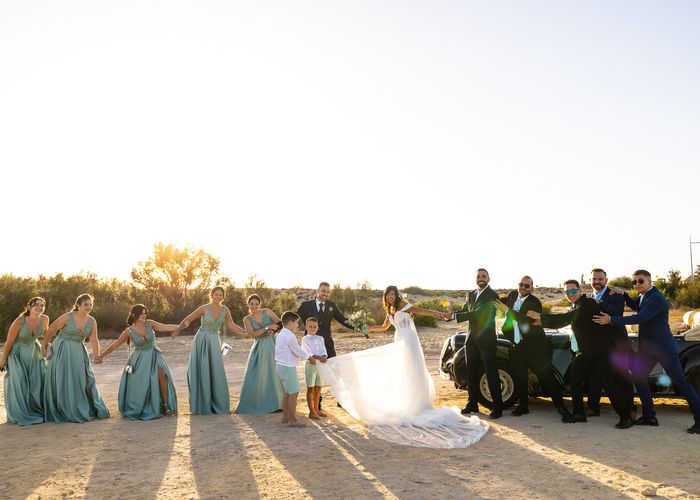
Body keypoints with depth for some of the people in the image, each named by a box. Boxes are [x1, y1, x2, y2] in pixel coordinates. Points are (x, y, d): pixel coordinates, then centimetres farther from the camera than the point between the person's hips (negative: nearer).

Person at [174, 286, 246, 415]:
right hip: (201, 341, -3)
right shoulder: (204, 308, -11)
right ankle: (202, 405, 10)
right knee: (201, 372, -1)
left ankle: (218, 404, 10)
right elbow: (187, 320, -3)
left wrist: (247, 333, 1)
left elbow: (232, 326, 8)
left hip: (214, 342, 3)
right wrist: (177, 330, -15)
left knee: (216, 372, -1)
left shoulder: (225, 309, -1)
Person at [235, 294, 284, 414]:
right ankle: (252, 404, 13)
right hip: (259, 349, -1)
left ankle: (276, 402, 19)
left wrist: (273, 329, -21)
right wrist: (267, 328, -24)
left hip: (272, 346, 1)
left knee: (275, 373, 5)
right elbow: (252, 334, -14)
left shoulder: (267, 311, 2)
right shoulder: (247, 319, -1)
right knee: (254, 376, -2)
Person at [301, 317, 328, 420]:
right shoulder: (305, 339, -5)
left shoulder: (320, 339, 10)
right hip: (310, 365, -5)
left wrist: (324, 357, -21)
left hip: (320, 365, 5)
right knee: (310, 389, 1)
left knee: (318, 389, 12)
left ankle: (316, 409, 24)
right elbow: (308, 353, -16)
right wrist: (319, 357, -26)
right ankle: (311, 412, 6)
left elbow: (324, 351, 1)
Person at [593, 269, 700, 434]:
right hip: (647, 348, 9)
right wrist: (623, 295, 9)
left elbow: (639, 318, -29)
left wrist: (611, 320, -29)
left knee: (680, 381, -5)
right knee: (638, 377, 8)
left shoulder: (656, 299, -21)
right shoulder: (643, 296, 9)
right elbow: (636, 306, 29)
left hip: (664, 348, -9)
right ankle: (649, 416, 17)